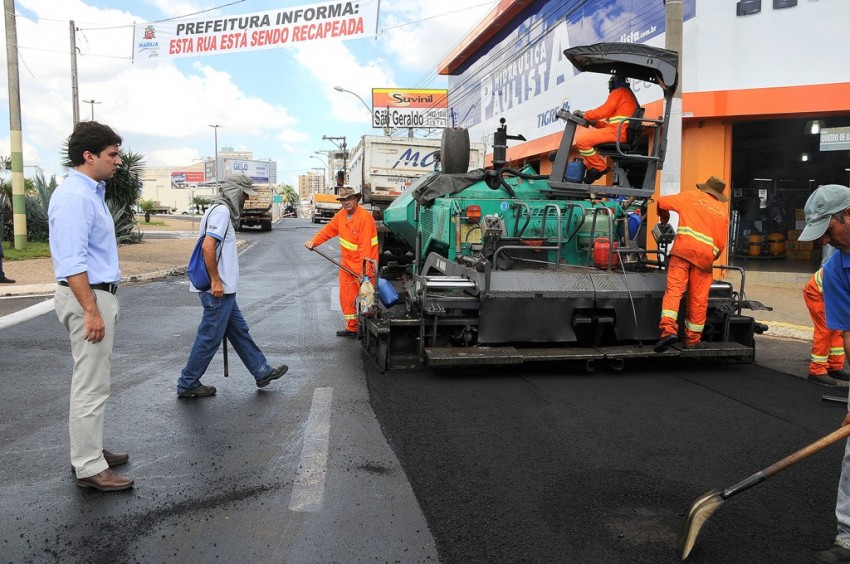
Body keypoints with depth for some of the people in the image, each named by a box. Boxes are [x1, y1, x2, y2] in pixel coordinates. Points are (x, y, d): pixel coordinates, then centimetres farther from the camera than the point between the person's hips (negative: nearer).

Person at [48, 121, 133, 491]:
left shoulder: (92, 192, 13)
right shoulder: (74, 197, -19)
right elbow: (72, 262, -24)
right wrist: (91, 311, -25)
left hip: (98, 294, 11)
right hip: (88, 297, -11)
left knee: (93, 380, 18)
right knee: (91, 385, -4)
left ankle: (89, 450, 29)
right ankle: (89, 468, 5)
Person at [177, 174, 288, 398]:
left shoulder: (221, 210, 17)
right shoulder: (221, 211, -14)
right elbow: (208, 246, -25)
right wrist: (215, 281, -21)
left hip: (223, 290, 11)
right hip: (217, 290, -11)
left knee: (239, 332, 16)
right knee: (209, 338, 0)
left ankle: (262, 372, 26)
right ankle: (188, 384, 11)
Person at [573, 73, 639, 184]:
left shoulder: (619, 91, 3)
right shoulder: (628, 94, 33)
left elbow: (604, 111, -8)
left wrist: (584, 114, 3)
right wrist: (595, 122, 15)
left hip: (618, 132, -11)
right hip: (623, 133, 11)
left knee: (581, 140, -20)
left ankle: (600, 167, -14)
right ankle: (591, 167, 7)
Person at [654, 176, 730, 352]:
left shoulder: (691, 196, 16)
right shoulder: (723, 212, 22)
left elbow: (662, 202, 13)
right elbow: (721, 244, 17)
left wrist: (664, 217, 33)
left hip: (683, 249, -2)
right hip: (706, 255, 2)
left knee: (674, 289, -9)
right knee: (698, 299, 6)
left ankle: (669, 329, -27)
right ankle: (692, 339, 14)